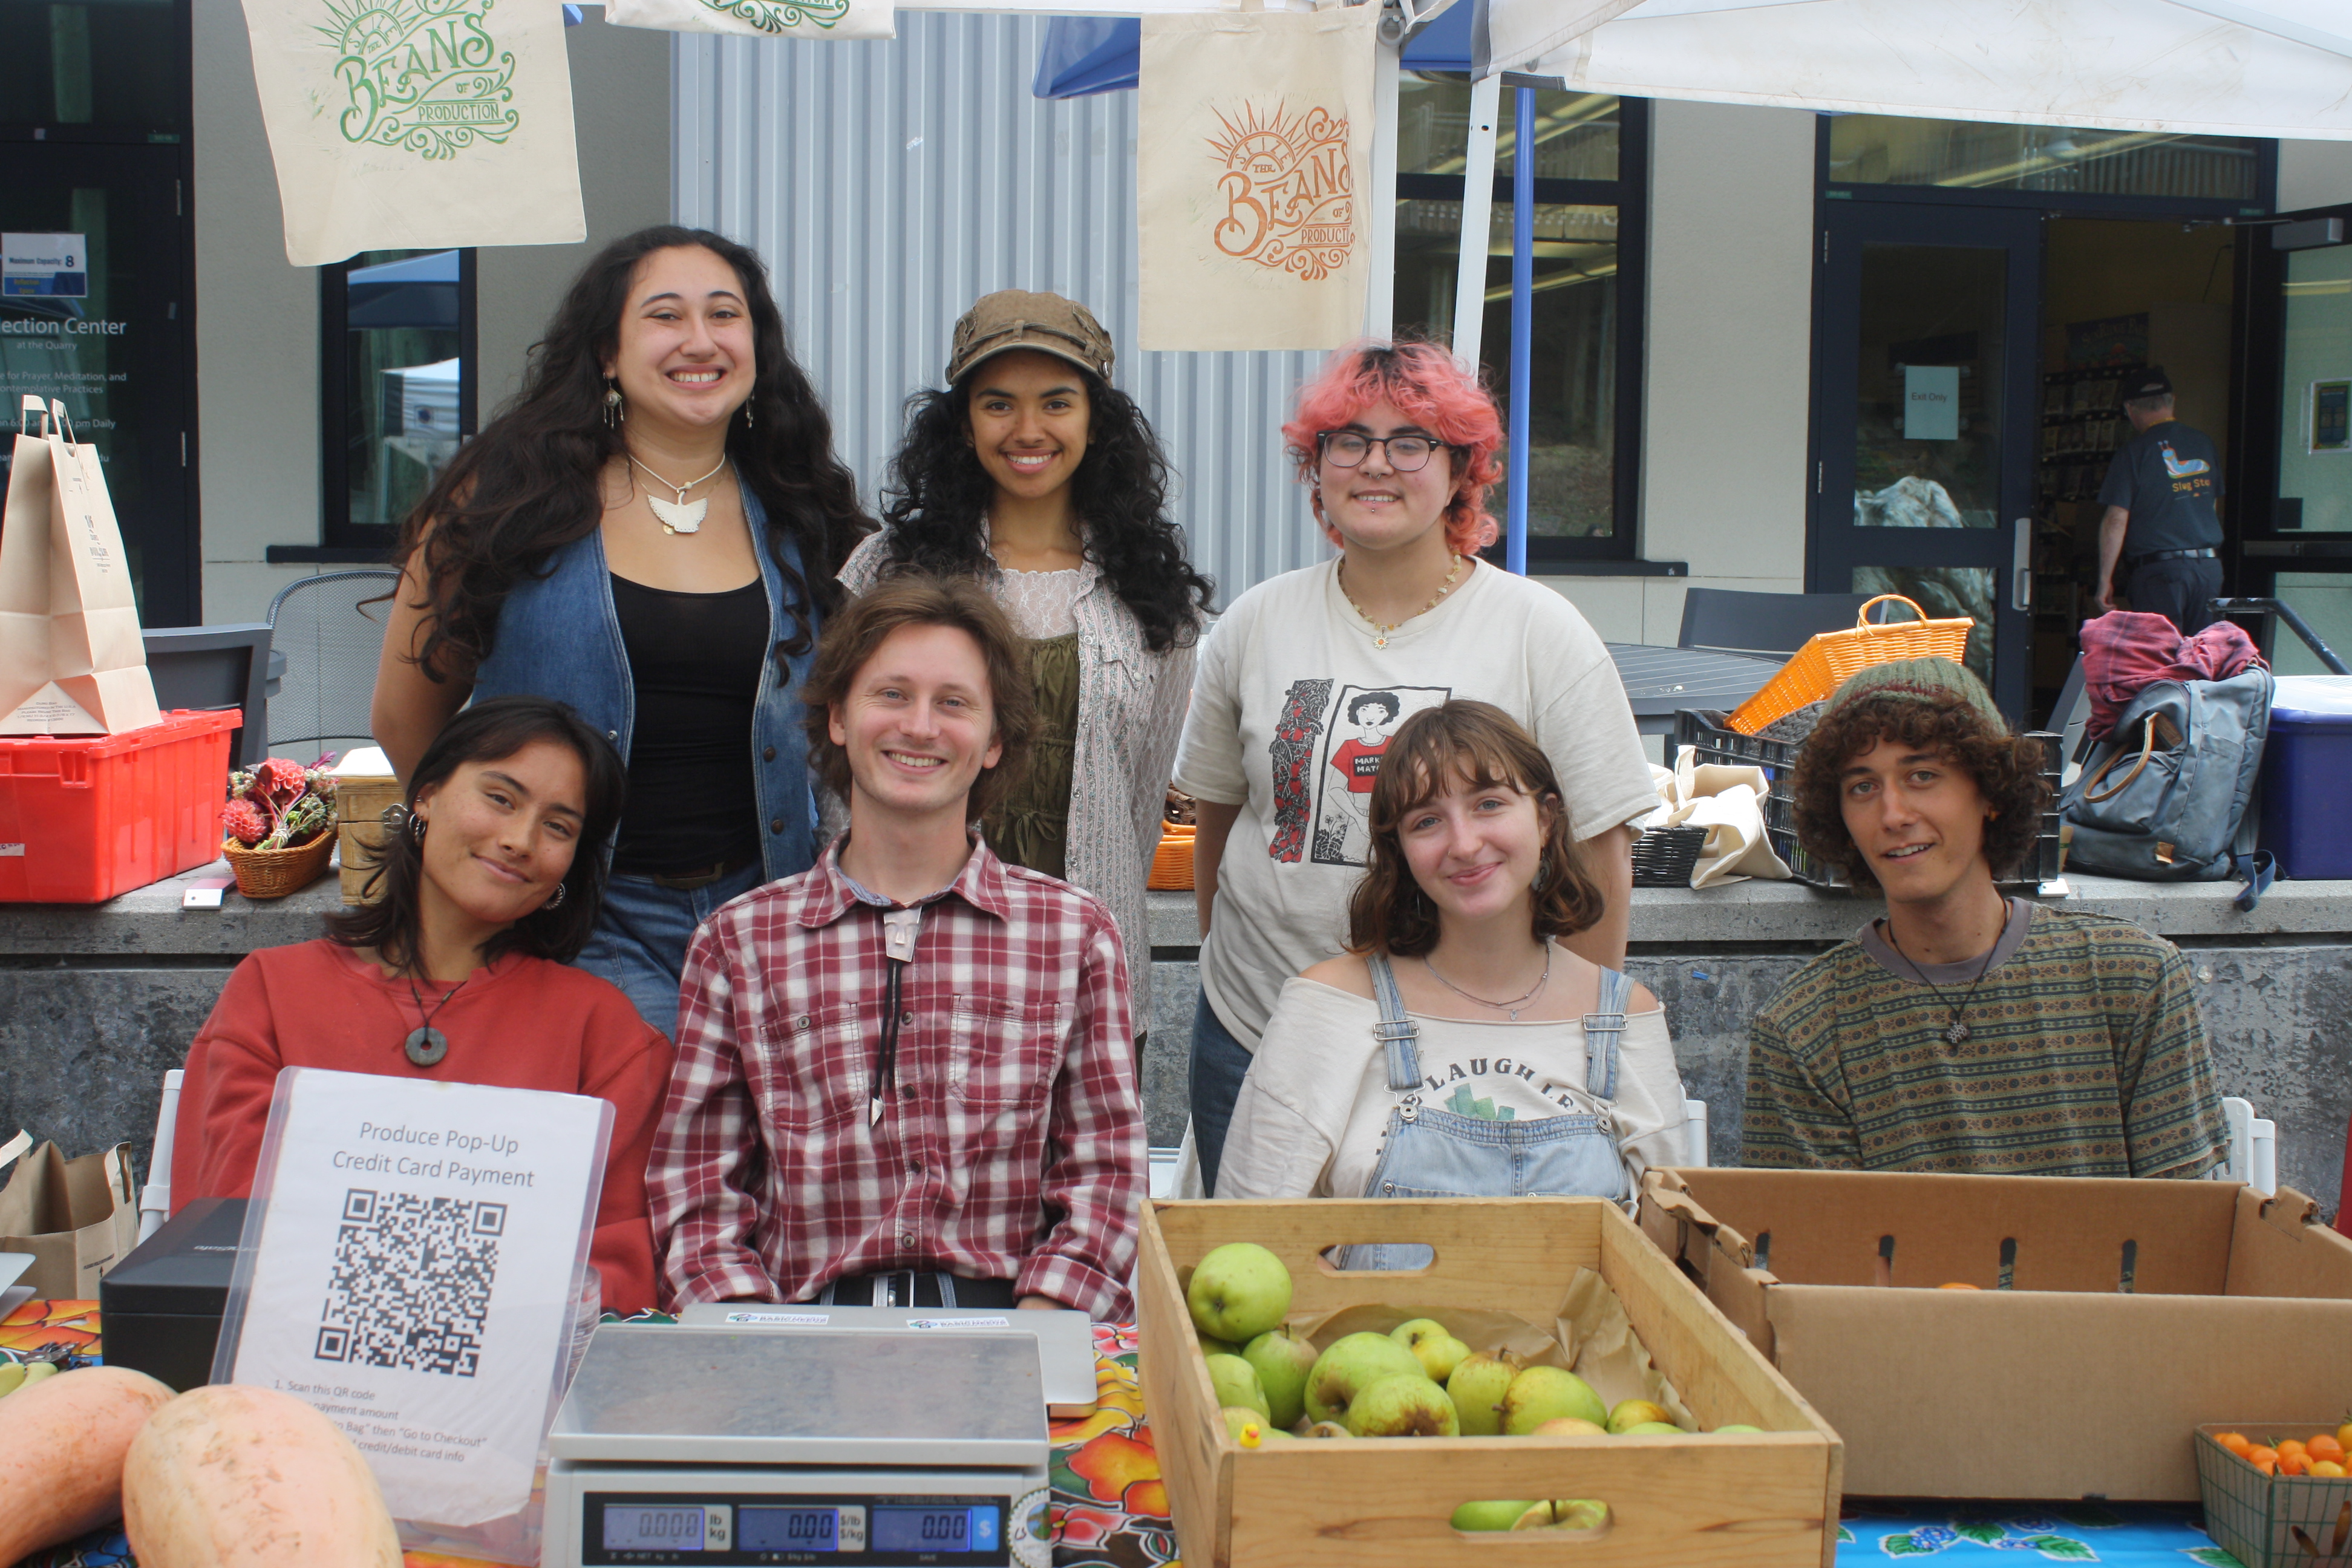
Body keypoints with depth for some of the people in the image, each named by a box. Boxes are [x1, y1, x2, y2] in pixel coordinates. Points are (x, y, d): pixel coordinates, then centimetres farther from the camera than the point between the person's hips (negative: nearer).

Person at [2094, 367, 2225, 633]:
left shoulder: (2133, 452, -7)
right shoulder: (2205, 444, 10)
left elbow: (2116, 520, -10)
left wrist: (2105, 580, -6)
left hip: (2159, 570, -5)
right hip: (2210, 567, 5)